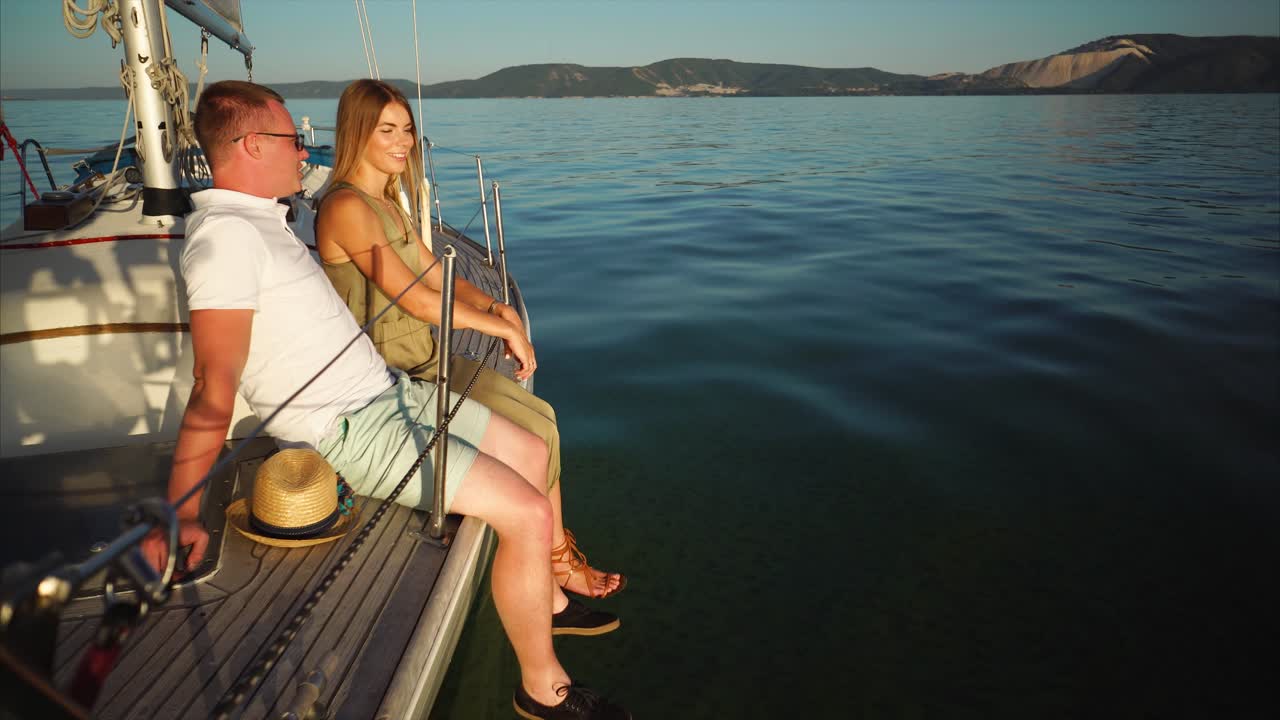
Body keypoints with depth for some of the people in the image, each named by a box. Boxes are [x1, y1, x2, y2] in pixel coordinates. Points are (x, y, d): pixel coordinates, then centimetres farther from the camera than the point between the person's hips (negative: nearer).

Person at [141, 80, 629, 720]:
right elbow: (214, 388, -26)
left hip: (388, 390, 11)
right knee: (527, 514, -15)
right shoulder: (223, 234, -19)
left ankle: (545, 599, 34)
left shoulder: (262, 219, 13)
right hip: (352, 431, -11)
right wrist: (180, 516, -29)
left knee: (531, 451, 15)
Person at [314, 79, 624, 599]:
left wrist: (495, 306, -7)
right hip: (391, 376, -9)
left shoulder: (387, 201, 13)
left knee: (542, 417, 2)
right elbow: (416, 300, -24)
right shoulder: (347, 208, -19)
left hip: (425, 359, 9)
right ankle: (554, 561, 12)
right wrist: (503, 327, -16)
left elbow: (438, 278, 12)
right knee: (532, 432, -9)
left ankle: (557, 547, 11)